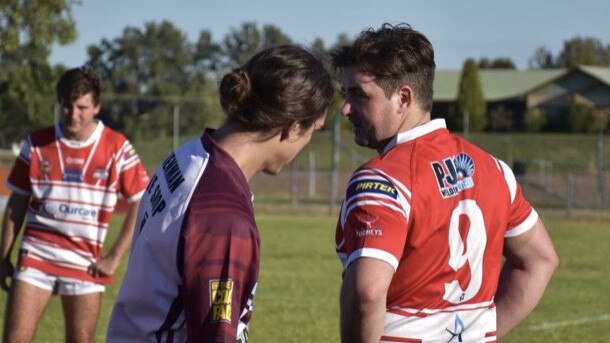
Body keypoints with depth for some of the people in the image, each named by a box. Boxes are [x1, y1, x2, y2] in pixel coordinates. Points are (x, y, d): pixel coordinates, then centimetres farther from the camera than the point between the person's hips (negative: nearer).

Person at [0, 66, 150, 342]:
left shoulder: (116, 148, -4)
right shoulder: (37, 144, 2)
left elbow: (141, 204, -1)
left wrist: (115, 256, -5)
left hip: (86, 264, -1)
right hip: (35, 257, 1)